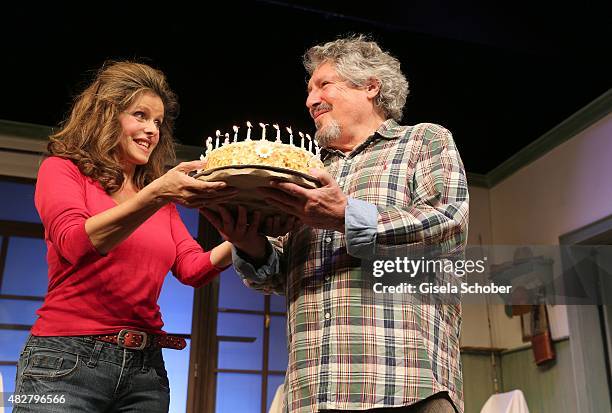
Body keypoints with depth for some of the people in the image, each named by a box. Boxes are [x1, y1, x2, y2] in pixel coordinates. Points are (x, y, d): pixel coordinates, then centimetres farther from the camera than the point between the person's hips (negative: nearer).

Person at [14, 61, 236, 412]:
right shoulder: (63, 169, 2)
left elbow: (194, 269, 5)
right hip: (68, 360, -4)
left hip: (146, 368, 5)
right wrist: (155, 195, -28)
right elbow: (75, 243, -16)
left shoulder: (163, 201, 15)